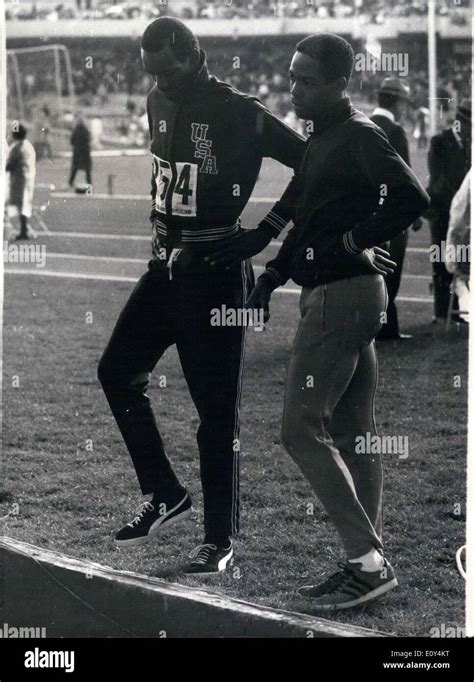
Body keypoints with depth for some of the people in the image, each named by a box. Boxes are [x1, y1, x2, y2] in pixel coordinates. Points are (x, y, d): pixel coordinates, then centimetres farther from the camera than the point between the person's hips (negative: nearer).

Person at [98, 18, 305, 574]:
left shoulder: (240, 114, -13)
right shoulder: (159, 103, 9)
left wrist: (265, 233, -13)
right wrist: (161, 230, 12)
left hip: (216, 270, -8)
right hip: (167, 264, 8)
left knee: (216, 406, -3)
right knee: (117, 371, 7)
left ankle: (220, 537, 6)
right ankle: (165, 495, 19)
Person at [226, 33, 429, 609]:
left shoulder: (358, 136, -14)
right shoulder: (321, 138, 15)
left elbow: (412, 197, -27)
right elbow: (305, 216, 22)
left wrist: (351, 242, -18)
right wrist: (271, 275, 13)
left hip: (340, 296, -10)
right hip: (350, 295, 10)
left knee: (302, 429, -9)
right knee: (352, 432, 12)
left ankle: (368, 560, -6)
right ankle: (367, 563, 19)